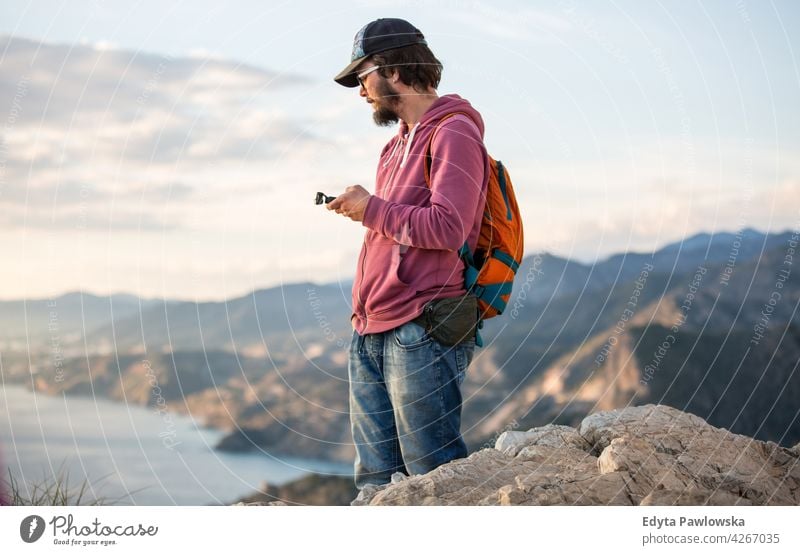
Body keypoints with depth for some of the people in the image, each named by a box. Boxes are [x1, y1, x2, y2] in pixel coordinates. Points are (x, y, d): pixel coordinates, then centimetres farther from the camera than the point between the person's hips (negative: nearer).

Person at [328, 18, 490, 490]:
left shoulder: (453, 133, -7)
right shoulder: (399, 144, 22)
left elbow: (447, 228, -19)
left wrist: (372, 208, -10)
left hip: (421, 335, -9)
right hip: (370, 336, 10)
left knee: (436, 474, -7)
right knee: (376, 479, 10)